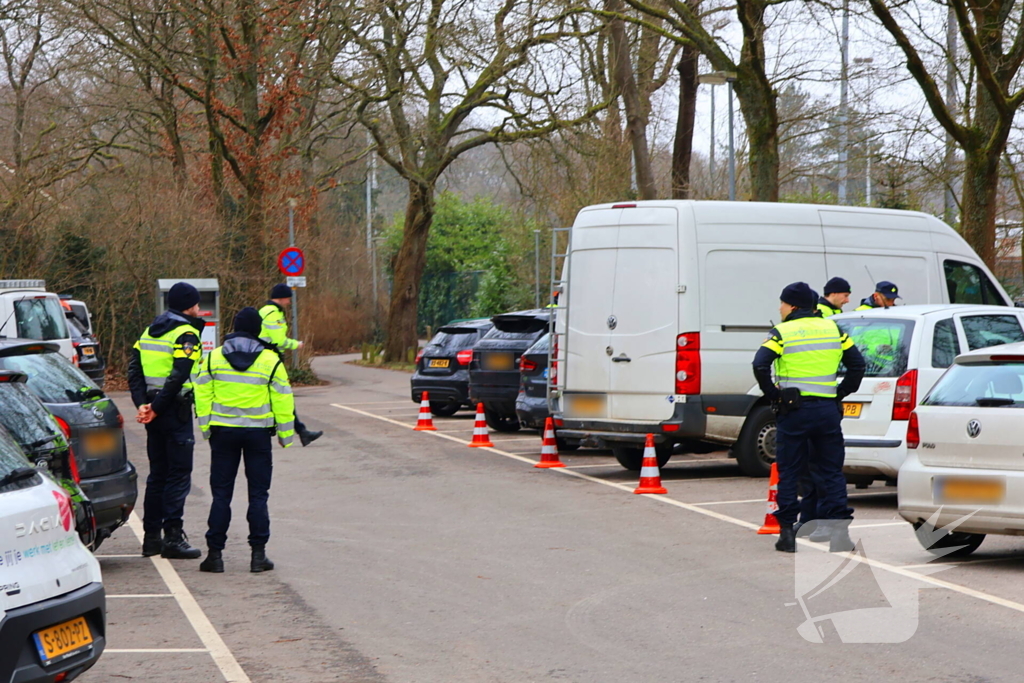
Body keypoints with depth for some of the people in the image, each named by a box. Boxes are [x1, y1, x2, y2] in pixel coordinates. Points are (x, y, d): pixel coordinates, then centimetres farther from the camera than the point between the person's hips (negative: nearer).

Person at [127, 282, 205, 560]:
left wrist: (142, 404, -2)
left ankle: (151, 536, 16)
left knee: (157, 474, 14)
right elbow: (179, 376, -21)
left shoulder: (150, 331, 14)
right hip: (175, 411, -8)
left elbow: (134, 369, 7)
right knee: (179, 474, -3)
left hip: (155, 413, 8)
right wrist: (156, 408, -16)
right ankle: (173, 537, -5)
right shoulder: (186, 334, -11)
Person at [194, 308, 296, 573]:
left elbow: (203, 394, 2)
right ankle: (258, 554, 2)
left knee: (221, 494, 5)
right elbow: (282, 399, -1)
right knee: (258, 494, 5)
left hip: (223, 431, 1)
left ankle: (215, 553, 2)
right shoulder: (270, 361, -4)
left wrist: (206, 427, 8)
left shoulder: (213, 358, 2)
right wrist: (286, 433, 7)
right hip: (258, 432, -1)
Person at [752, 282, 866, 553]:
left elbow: (760, 366, -17)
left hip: (794, 410, -3)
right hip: (828, 409, 3)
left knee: (789, 473, 4)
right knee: (831, 472, 8)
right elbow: (857, 363, 9)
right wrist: (841, 393, 12)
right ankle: (838, 530, 3)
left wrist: (773, 396, -6)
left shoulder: (782, 332, -4)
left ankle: (787, 533, 2)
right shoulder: (832, 328, 9)